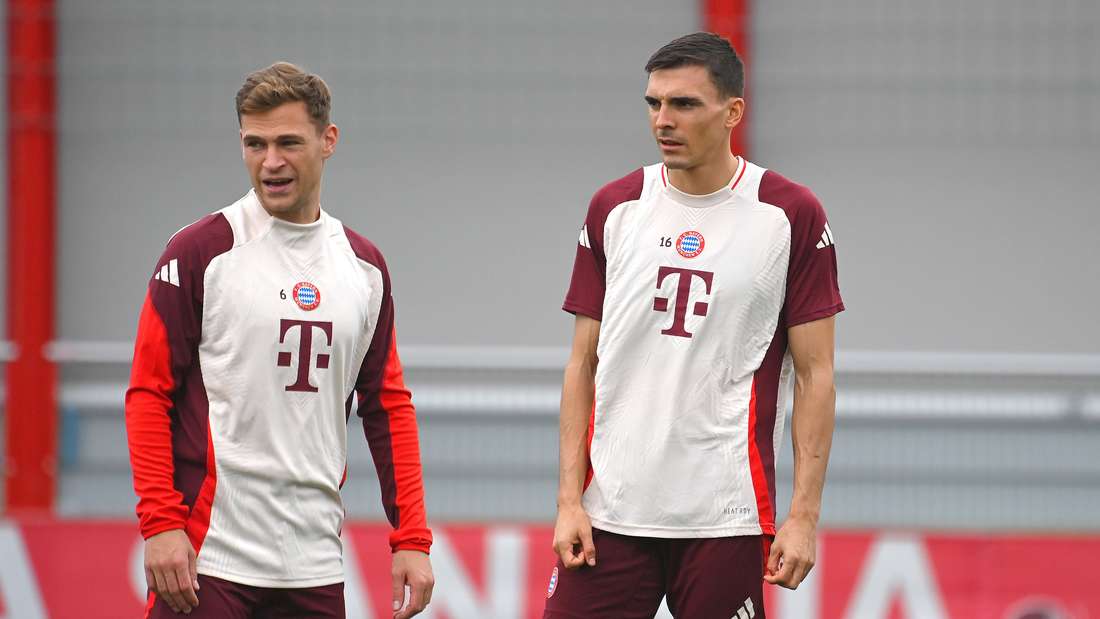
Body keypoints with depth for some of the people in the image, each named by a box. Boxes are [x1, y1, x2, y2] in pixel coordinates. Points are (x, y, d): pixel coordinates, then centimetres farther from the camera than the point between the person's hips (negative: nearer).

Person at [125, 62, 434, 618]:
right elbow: (148, 394, -3)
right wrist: (160, 523, -13)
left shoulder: (364, 266, 12)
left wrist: (412, 539, 8)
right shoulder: (199, 253, -2)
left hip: (314, 569, 4)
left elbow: (388, 406, 16)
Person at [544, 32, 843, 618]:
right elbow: (583, 365, 10)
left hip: (724, 519, -2)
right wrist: (569, 499, 1)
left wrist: (804, 515, -6)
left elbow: (814, 376, 0)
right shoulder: (613, 208, 8)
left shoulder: (791, 215, 0)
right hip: (610, 512, 3)